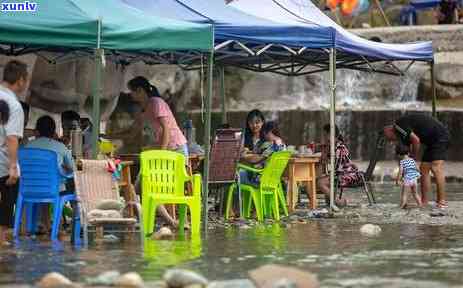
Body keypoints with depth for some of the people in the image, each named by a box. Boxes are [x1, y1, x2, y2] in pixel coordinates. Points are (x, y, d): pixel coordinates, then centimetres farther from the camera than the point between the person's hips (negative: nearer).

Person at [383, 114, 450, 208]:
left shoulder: (398, 126, -9)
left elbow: (416, 140, -18)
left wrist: (413, 158, -5)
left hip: (439, 136, -10)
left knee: (436, 168, -18)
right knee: (424, 168, 9)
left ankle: (442, 202, -21)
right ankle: (424, 202, 10)